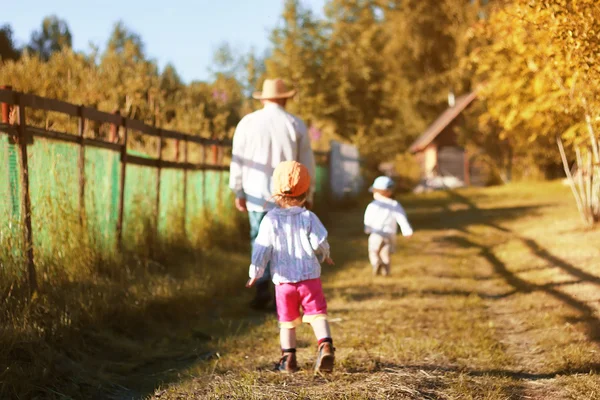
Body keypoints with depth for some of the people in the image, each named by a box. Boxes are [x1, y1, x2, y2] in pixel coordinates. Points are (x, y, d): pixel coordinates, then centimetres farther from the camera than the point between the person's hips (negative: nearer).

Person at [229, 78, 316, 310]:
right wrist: (309, 194, 13)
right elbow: (307, 163, 4)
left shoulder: (248, 123, 1)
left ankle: (262, 287, -7)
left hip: (257, 193, 0)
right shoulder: (296, 125, 0)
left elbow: (237, 160, 3)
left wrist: (238, 192, 11)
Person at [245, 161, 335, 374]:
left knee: (287, 321, 13)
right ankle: (325, 344, -25)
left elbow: (262, 248, -3)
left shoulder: (270, 220, -4)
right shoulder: (308, 218, -3)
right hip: (310, 277, -1)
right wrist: (324, 256, 16)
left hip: (283, 280, 1)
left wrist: (255, 272, 8)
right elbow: (320, 242, -6)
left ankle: (288, 358, 14)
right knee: (317, 314, -2)